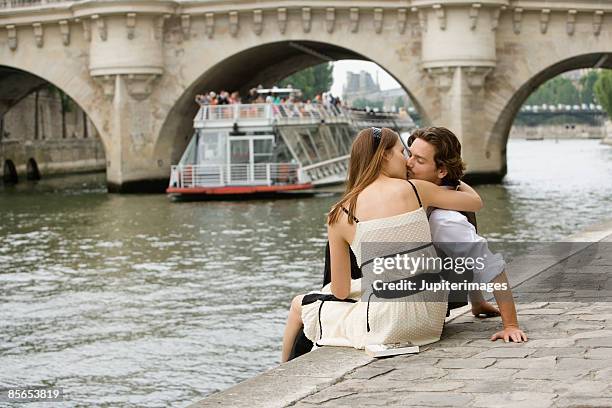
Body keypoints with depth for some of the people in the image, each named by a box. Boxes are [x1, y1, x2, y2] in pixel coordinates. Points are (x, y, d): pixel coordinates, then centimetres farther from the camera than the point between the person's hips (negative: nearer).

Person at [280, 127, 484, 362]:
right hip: (431, 321, 3)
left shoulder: (340, 215, -3)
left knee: (300, 305, 24)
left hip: (384, 327, -3)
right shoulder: (416, 189, -2)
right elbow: (475, 202, 13)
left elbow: (340, 292, 2)